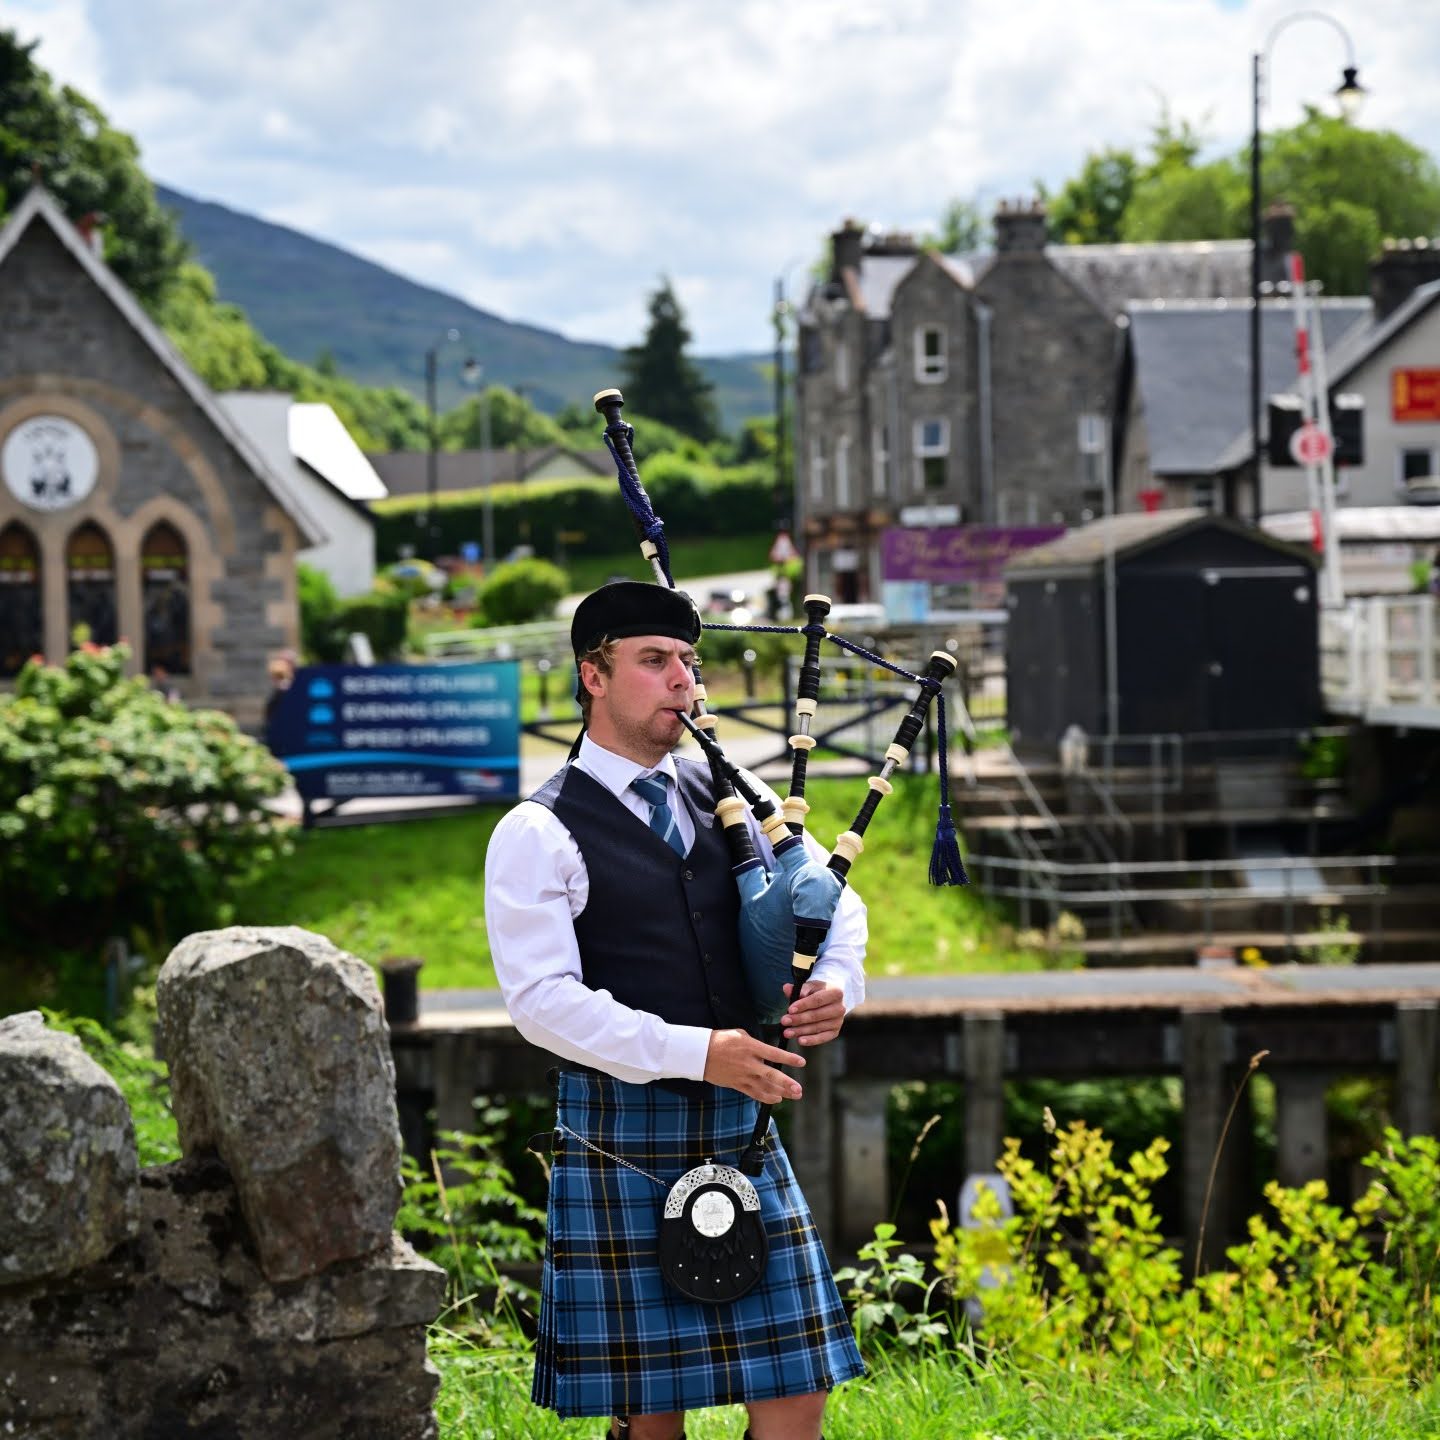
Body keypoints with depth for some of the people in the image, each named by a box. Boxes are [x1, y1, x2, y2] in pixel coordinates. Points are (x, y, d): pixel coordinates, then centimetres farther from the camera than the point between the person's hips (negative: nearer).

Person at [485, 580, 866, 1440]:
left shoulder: (728, 800, 11)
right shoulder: (540, 835, -6)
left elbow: (836, 901, 17)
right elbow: (543, 999, -16)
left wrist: (838, 984, -5)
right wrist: (696, 1052, -22)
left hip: (742, 1132, 5)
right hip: (622, 1138, -5)